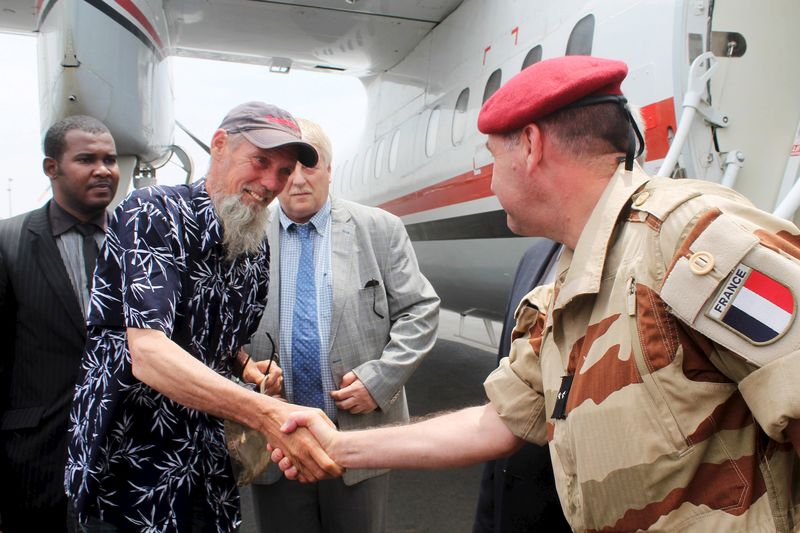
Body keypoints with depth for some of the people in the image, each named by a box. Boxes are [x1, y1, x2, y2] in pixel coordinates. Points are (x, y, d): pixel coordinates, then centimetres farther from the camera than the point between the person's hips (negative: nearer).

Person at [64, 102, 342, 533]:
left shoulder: (257, 249, 3)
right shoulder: (152, 214, -18)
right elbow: (148, 355, -31)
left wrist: (247, 366, -6)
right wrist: (265, 413, -42)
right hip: (122, 464, -6)